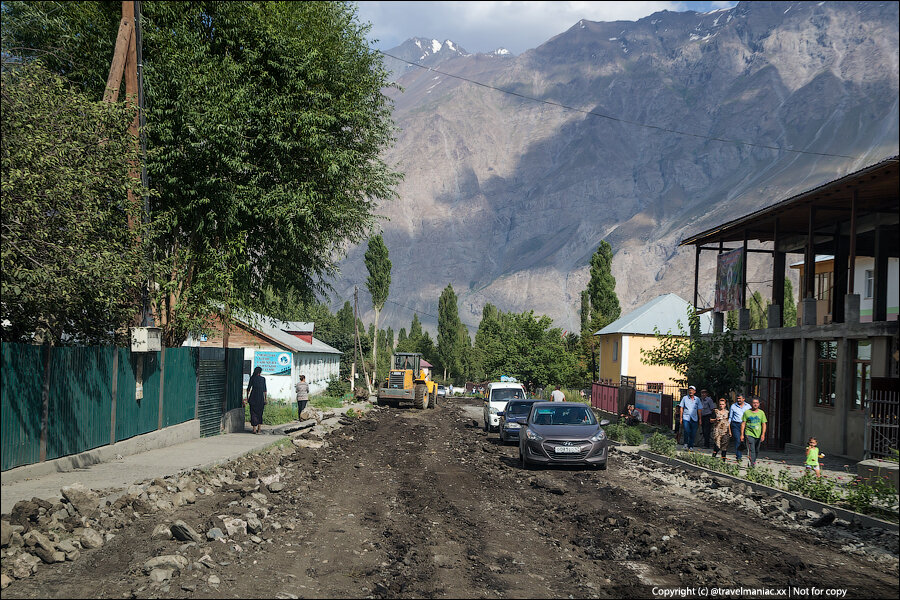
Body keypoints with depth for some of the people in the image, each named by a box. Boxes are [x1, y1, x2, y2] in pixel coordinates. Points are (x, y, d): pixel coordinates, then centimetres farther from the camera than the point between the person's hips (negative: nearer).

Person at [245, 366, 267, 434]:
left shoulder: (252, 378, 0)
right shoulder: (263, 379, 0)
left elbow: (248, 389, 1)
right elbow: (265, 390, -1)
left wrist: (247, 398, 8)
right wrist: (266, 399, 4)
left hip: (253, 398, -1)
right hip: (261, 398, 1)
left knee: (254, 413, 3)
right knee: (260, 413, 13)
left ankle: (254, 429, -4)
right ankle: (259, 429, 13)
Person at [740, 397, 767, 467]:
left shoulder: (761, 413, 6)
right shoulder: (746, 412, 2)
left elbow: (764, 424, 5)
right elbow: (743, 424, 3)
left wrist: (763, 434, -6)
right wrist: (742, 434, -2)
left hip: (758, 435, 3)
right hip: (749, 434, -3)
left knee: (757, 450, 10)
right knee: (751, 450, -15)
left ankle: (753, 461, 30)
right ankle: (752, 464, -19)